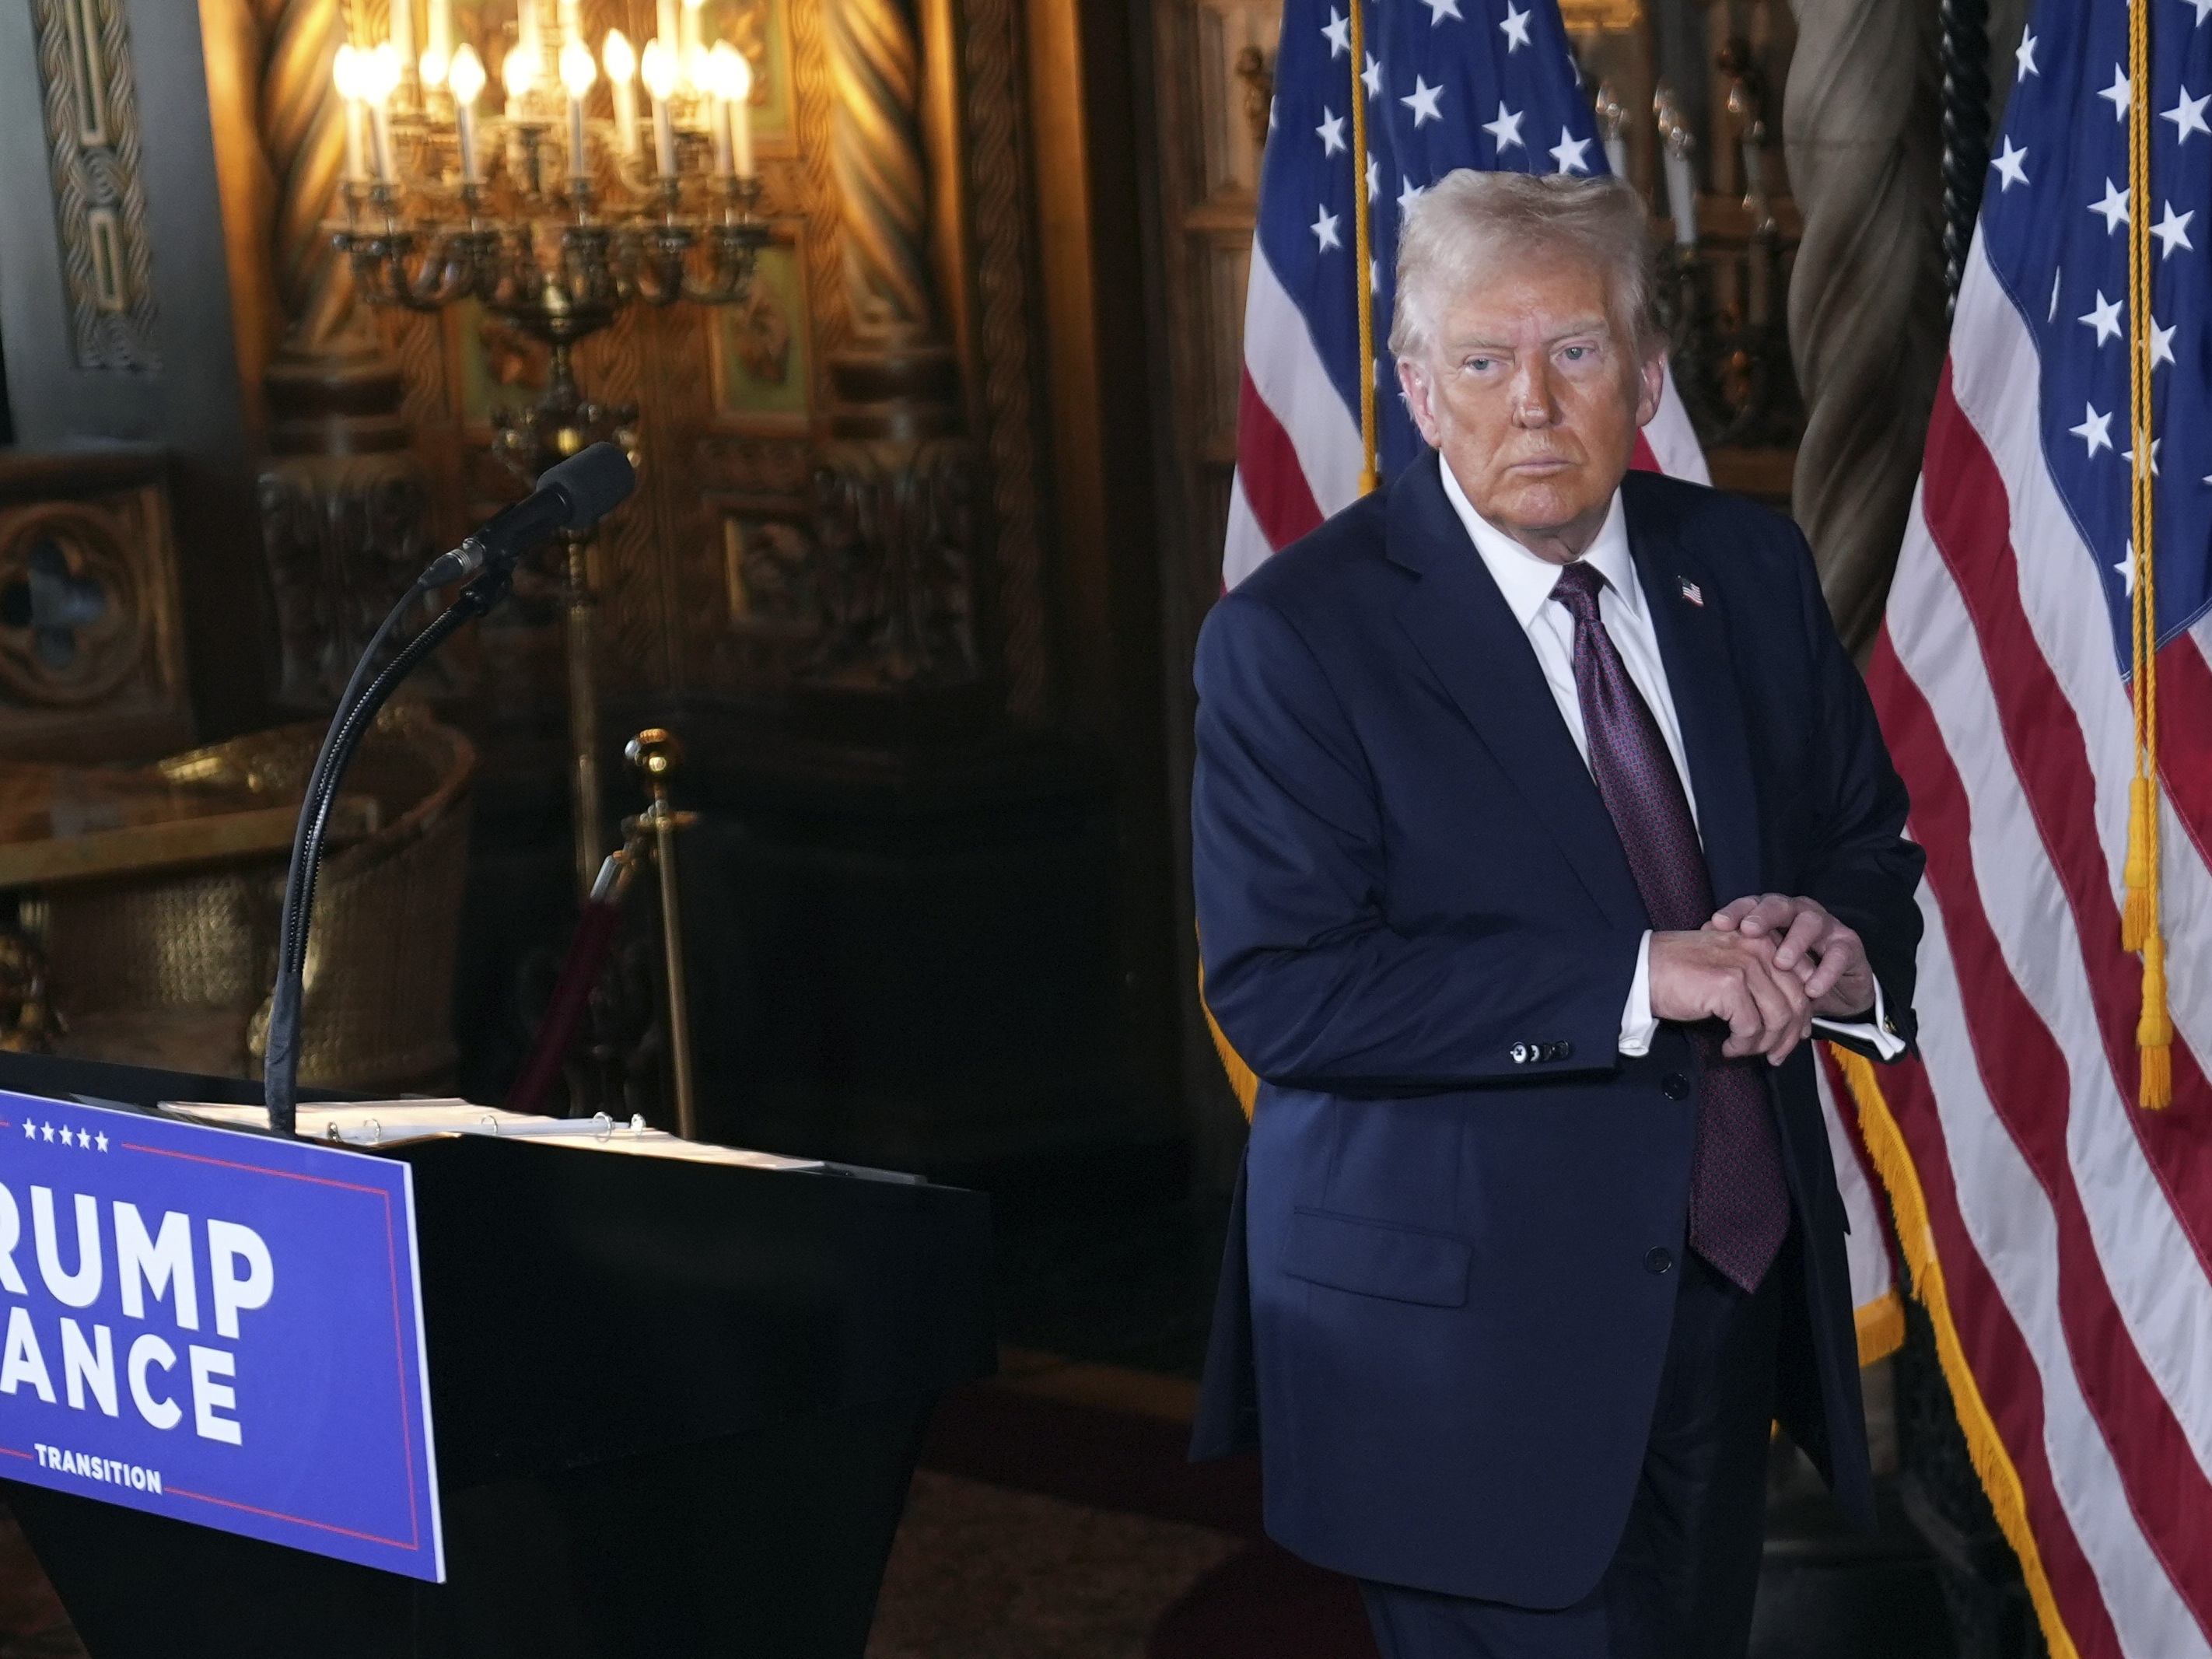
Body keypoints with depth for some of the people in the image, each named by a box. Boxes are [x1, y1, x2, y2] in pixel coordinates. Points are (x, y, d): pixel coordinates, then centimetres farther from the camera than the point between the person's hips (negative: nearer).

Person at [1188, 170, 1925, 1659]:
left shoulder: (1748, 568, 4)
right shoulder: (1296, 638, -12)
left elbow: (1870, 845, 14)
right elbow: (1279, 988, -20)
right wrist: (1639, 978, -26)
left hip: (1736, 1296, 6)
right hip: (1472, 1346, -5)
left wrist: (1833, 938, -12)